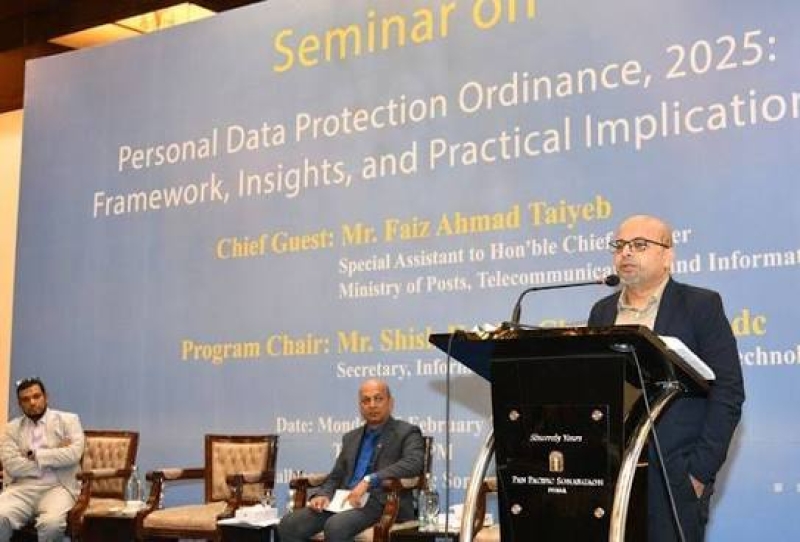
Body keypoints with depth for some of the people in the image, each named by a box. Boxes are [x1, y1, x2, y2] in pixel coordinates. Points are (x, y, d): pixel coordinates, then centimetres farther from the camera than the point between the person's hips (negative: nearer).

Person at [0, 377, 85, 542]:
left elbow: (74, 453, -8)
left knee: (52, 522, -34)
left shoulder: (68, 420, 9)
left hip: (57, 487, -2)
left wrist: (35, 455, -5)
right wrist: (55, 456, -6)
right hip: (22, 488, 2)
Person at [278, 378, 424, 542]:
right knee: (289, 524, -17)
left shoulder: (407, 433, 5)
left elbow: (413, 464, -14)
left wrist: (369, 480, -23)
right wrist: (323, 495, 1)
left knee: (336, 525, -35)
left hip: (381, 503, -6)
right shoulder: (351, 438, 24)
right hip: (345, 500, 6)